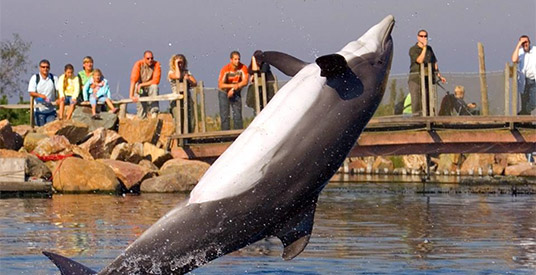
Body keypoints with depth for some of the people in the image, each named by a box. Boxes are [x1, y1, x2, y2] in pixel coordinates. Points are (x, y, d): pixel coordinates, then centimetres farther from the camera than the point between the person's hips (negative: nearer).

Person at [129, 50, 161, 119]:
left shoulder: (156, 64, -12)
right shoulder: (138, 64, -15)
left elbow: (156, 81, -16)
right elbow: (133, 80, -24)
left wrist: (142, 85, -22)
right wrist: (131, 96, -34)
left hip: (150, 86, 0)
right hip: (140, 88, 0)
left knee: (154, 87, -31)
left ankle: (154, 114, -36)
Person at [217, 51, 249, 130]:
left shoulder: (243, 68, -17)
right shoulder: (225, 69, -22)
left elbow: (245, 82, -23)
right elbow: (221, 85, -25)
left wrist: (233, 89, -28)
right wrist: (233, 85, -36)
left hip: (236, 93, 2)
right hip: (224, 93, -2)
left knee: (238, 114, -5)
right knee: (225, 115, -7)